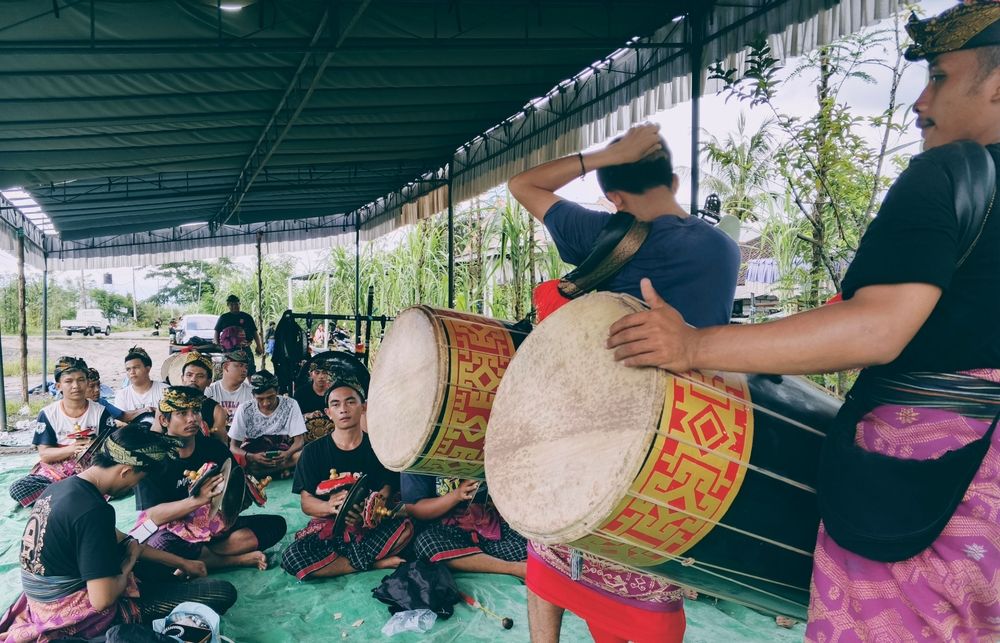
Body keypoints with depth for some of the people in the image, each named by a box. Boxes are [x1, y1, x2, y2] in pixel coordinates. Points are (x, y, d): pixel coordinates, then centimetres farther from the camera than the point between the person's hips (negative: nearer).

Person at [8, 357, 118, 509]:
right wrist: (71, 448, -22)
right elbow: (44, 455, -4)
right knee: (17, 488, -24)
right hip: (55, 471, 1)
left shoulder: (100, 412, 0)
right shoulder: (48, 414, 0)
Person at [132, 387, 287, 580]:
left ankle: (188, 564, -17)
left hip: (215, 526, 5)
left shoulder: (213, 446, 1)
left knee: (276, 524, -11)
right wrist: (198, 500, -37)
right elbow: (152, 516, -22)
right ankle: (238, 559, -18)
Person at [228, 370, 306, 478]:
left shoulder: (290, 405, -6)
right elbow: (233, 446, -5)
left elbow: (299, 440, -6)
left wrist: (287, 454, -29)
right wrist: (252, 457, -26)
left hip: (281, 454, 1)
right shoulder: (244, 410, -4)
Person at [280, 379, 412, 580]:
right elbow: (306, 503, -3)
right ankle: (375, 562, -17)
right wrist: (330, 507, -28)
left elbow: (386, 494, -4)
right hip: (328, 526, 1)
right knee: (292, 559, -30)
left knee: (405, 526, -30)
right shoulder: (313, 451, 1)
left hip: (370, 526, 0)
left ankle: (338, 561, -16)